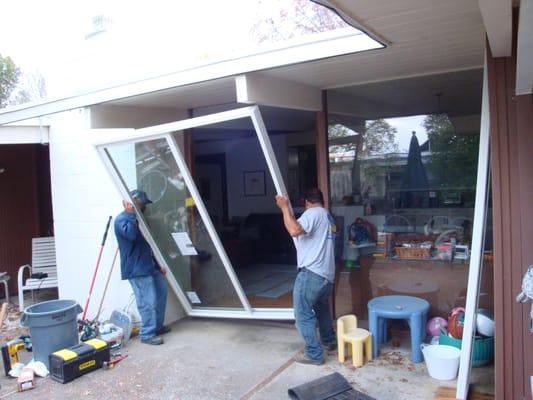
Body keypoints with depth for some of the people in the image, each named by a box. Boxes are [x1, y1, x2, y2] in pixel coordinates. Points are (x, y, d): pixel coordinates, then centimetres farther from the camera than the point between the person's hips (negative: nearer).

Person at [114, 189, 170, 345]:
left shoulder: (136, 218, 18)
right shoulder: (122, 219, -12)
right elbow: (131, 235, -34)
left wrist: (158, 264, 19)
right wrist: (131, 214, -27)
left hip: (149, 265, 10)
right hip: (136, 269, -10)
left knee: (161, 292, 16)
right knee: (148, 302, -8)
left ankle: (158, 326, 30)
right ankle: (147, 334, 5)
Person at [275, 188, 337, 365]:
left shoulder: (312, 213, -9)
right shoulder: (328, 217, 20)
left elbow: (294, 231, -27)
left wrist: (285, 208, -16)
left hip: (310, 274, -10)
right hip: (327, 276, 10)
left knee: (303, 315, -1)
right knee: (322, 309, 28)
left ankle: (314, 354, 4)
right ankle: (329, 341, 44)